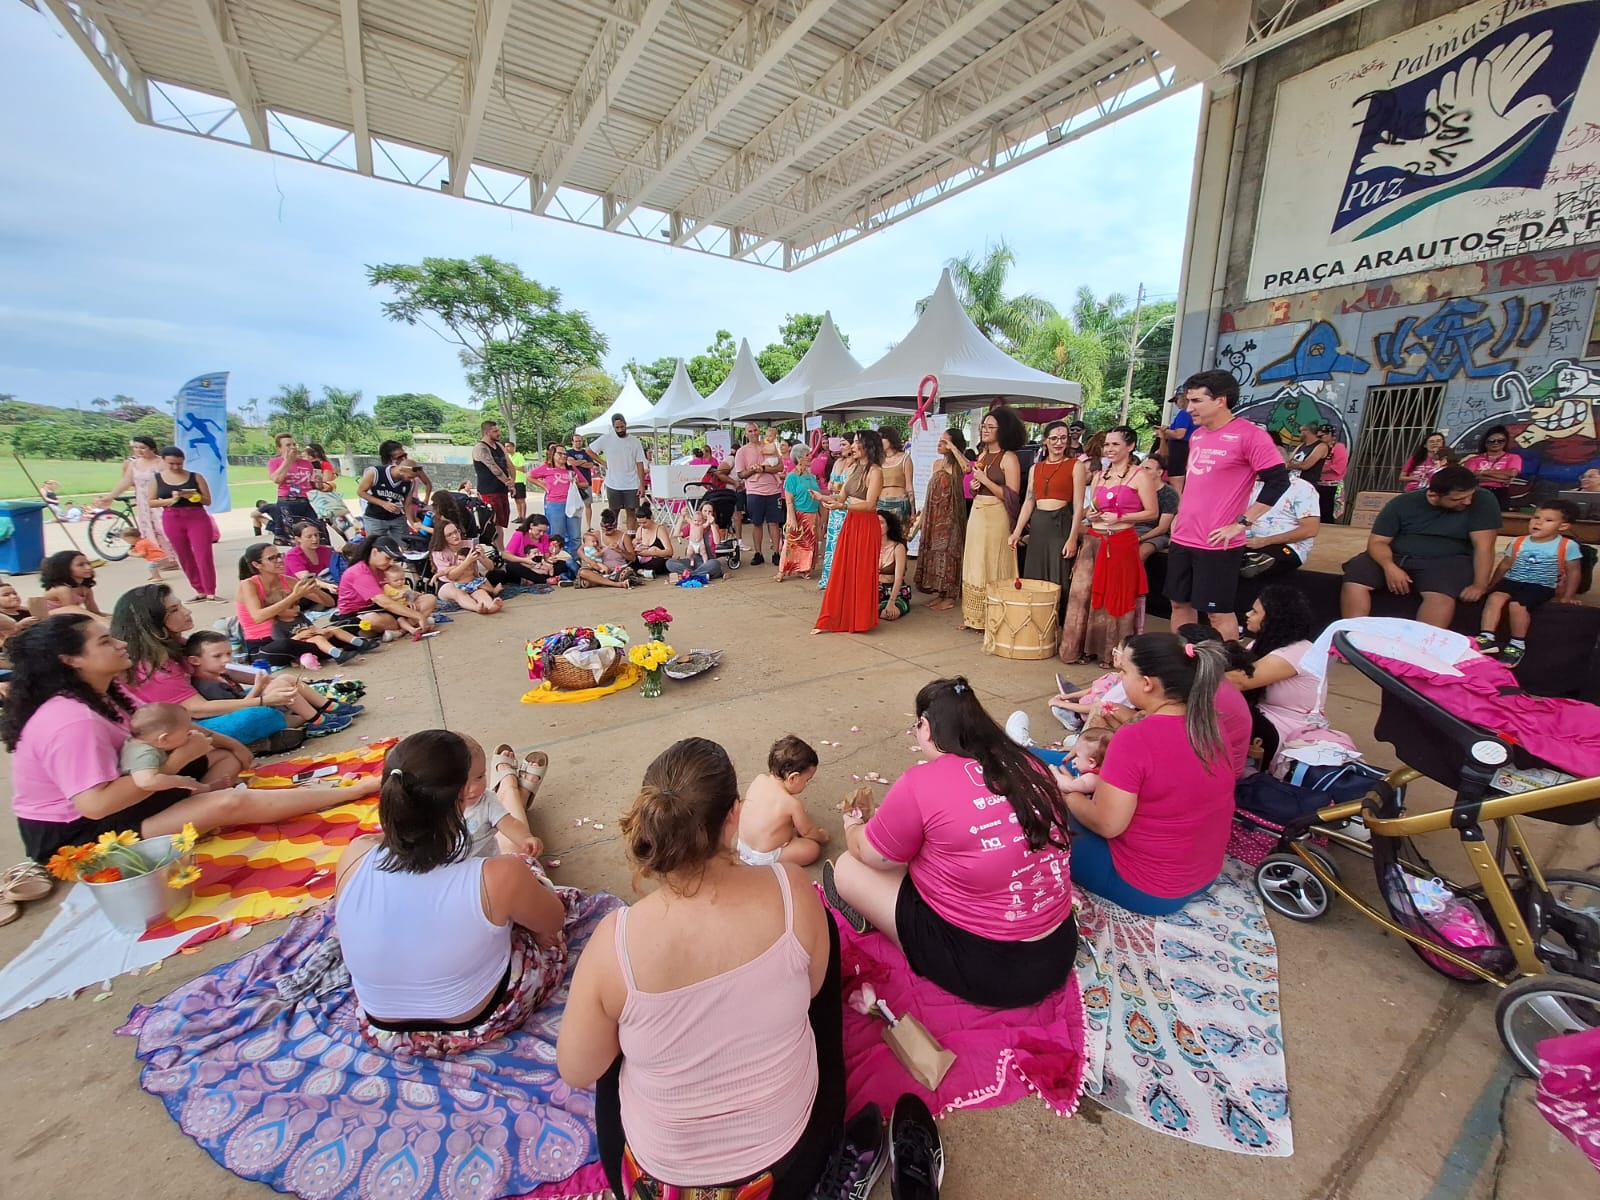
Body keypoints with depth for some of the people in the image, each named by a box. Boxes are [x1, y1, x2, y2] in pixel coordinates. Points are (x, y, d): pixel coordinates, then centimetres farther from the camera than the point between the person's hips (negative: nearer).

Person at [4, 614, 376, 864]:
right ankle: (356, 790, -25)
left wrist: (222, 741, -6)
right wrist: (175, 760, -26)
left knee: (223, 761, 6)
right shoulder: (72, 720, -29)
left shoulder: (104, 693, 2)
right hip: (75, 834, -10)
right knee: (229, 803, -27)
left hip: (106, 804, 11)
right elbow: (96, 804, -34)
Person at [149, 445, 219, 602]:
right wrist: (170, 500, -13)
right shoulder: (156, 478, 5)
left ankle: (211, 592, -4)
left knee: (204, 556, -7)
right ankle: (200, 591, 13)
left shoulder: (195, 476, 1)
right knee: (184, 558, 6)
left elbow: (208, 500, 1)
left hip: (198, 518, -2)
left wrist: (193, 496, -18)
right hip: (172, 521, 3)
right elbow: (151, 502, 3)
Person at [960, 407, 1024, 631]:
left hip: (996, 517, -8)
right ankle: (975, 616, 21)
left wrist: (985, 480, -16)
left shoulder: (1009, 457, -9)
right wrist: (973, 486, 3)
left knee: (993, 567, -2)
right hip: (976, 514, 8)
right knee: (975, 565, 11)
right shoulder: (982, 455, 13)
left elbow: (1012, 496, -17)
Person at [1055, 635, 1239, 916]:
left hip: (1144, 889, -7)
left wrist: (1068, 793, -7)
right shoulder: (1214, 726, -7)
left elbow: (1107, 824, -24)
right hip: (1204, 877, 8)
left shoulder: (1134, 738, -31)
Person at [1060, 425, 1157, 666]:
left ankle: (1112, 653, 13)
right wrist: (1090, 514, -1)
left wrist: (1119, 517, -16)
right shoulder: (1099, 475, 14)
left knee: (1115, 597, 1)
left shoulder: (1140, 476, -3)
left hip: (1121, 543, -5)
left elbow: (1152, 513, -7)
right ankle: (1082, 648, 14)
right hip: (1092, 541, 5)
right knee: (1081, 593, 3)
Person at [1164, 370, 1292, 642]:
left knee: (1219, 611, 1)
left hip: (1217, 544, -7)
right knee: (1180, 603, 13)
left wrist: (1240, 524, -16)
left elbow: (1278, 481, -14)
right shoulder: (1197, 435, 12)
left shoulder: (1249, 434, -10)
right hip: (1182, 539, 7)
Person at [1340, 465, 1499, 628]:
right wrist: (1389, 566, -27)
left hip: (1447, 562, -1)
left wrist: (1480, 585, -21)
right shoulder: (1402, 503, -5)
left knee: (1440, 596, -35)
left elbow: (1484, 546, -11)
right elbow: (1377, 541, -7)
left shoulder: (1483, 501, -8)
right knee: (1353, 583, -25)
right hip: (1396, 557, 1)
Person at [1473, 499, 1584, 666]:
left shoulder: (1567, 546, 0)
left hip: (1541, 587, -3)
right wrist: (1491, 584, 17)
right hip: (1512, 581, 3)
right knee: (1494, 597, -29)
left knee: (1517, 605, -30)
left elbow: (1573, 571, 4)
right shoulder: (1518, 542, 10)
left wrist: (1567, 597, 0)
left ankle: (1518, 645, -12)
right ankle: (1486, 638, -31)